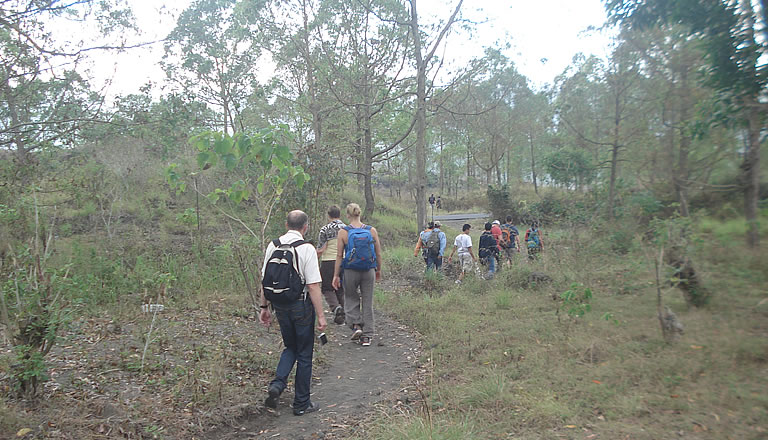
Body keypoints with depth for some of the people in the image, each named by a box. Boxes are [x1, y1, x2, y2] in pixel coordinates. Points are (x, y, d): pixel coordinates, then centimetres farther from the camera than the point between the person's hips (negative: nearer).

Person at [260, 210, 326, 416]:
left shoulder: (273, 246, 2)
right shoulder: (306, 248, -14)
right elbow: (313, 285, -17)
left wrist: (264, 307, 15)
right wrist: (320, 315, -11)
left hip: (279, 305, 5)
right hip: (301, 304, -5)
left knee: (290, 347, 24)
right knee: (304, 354, 10)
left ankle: (277, 383, 2)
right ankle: (301, 403, 19)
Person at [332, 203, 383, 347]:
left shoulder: (343, 232, -7)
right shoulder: (372, 231, -1)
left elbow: (339, 255, -6)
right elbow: (378, 253, 4)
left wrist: (336, 275, 1)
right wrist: (378, 270, 18)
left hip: (350, 271, -2)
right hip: (369, 271, 2)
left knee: (351, 299, 20)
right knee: (368, 303, 11)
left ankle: (356, 325, 5)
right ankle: (367, 336, 15)